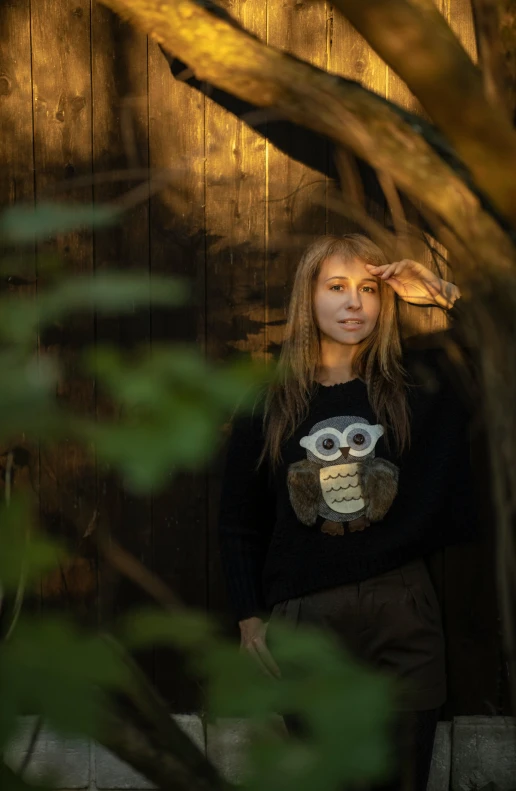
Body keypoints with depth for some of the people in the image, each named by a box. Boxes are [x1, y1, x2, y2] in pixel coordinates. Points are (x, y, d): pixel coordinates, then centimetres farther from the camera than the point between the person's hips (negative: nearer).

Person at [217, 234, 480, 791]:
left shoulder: (418, 385, 2)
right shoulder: (270, 401, 3)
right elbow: (238, 522, 7)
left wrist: (448, 297, -7)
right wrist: (250, 619, 2)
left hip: (402, 613, 0)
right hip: (304, 618, 0)